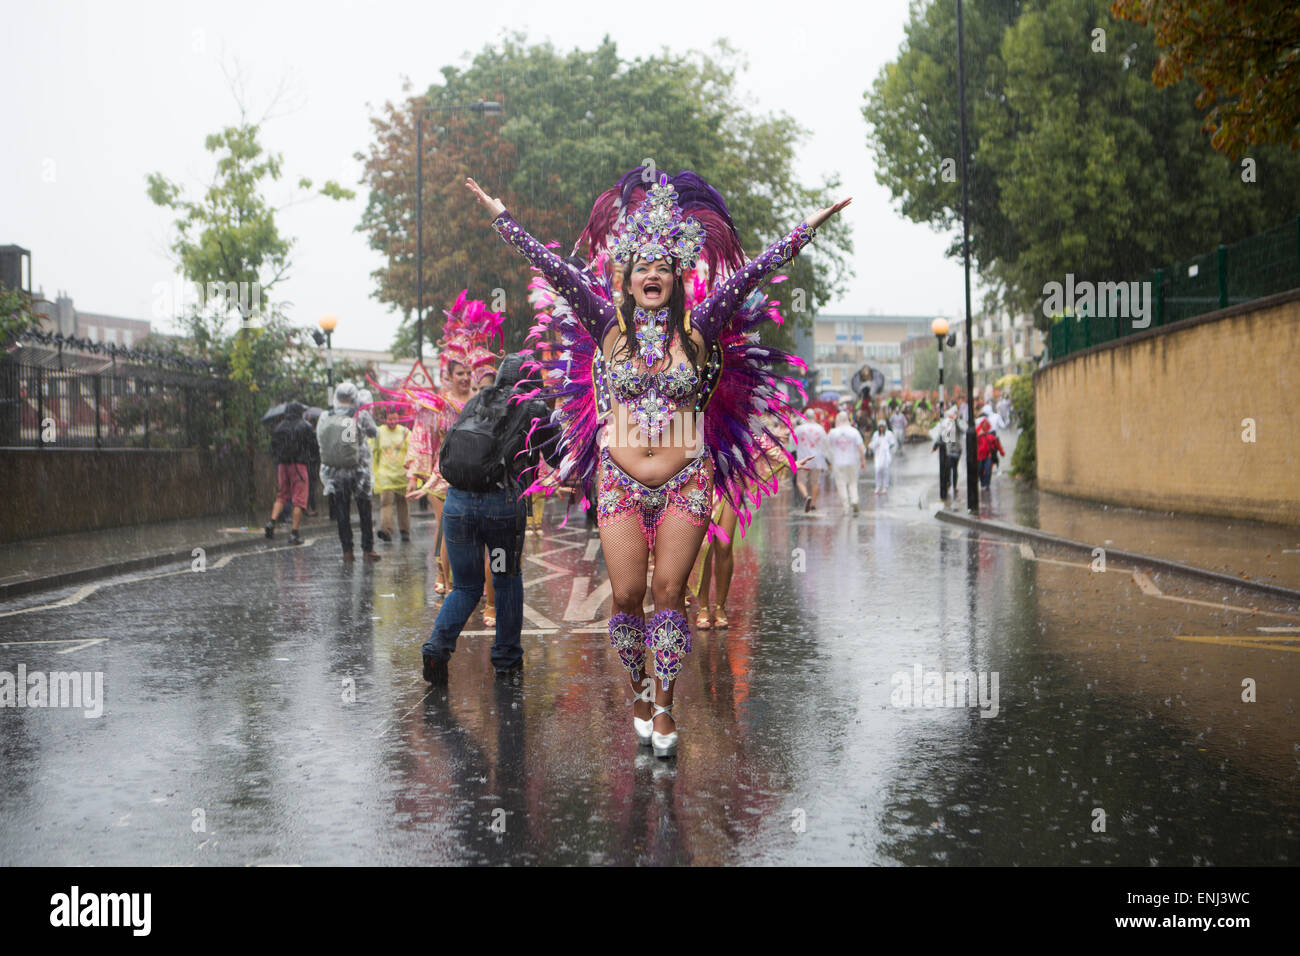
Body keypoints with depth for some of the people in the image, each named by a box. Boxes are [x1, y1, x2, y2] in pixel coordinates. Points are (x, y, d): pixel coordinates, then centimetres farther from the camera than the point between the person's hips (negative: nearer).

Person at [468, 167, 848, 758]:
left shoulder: (699, 328, 4)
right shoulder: (609, 326, 4)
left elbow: (750, 274, 0)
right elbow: (554, 269, 2)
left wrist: (810, 227, -3)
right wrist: (499, 216, 2)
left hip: (685, 482, 0)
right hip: (619, 482, 0)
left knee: (669, 589, -3)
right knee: (627, 594, -2)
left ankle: (664, 707, 9)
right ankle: (639, 688, 21)